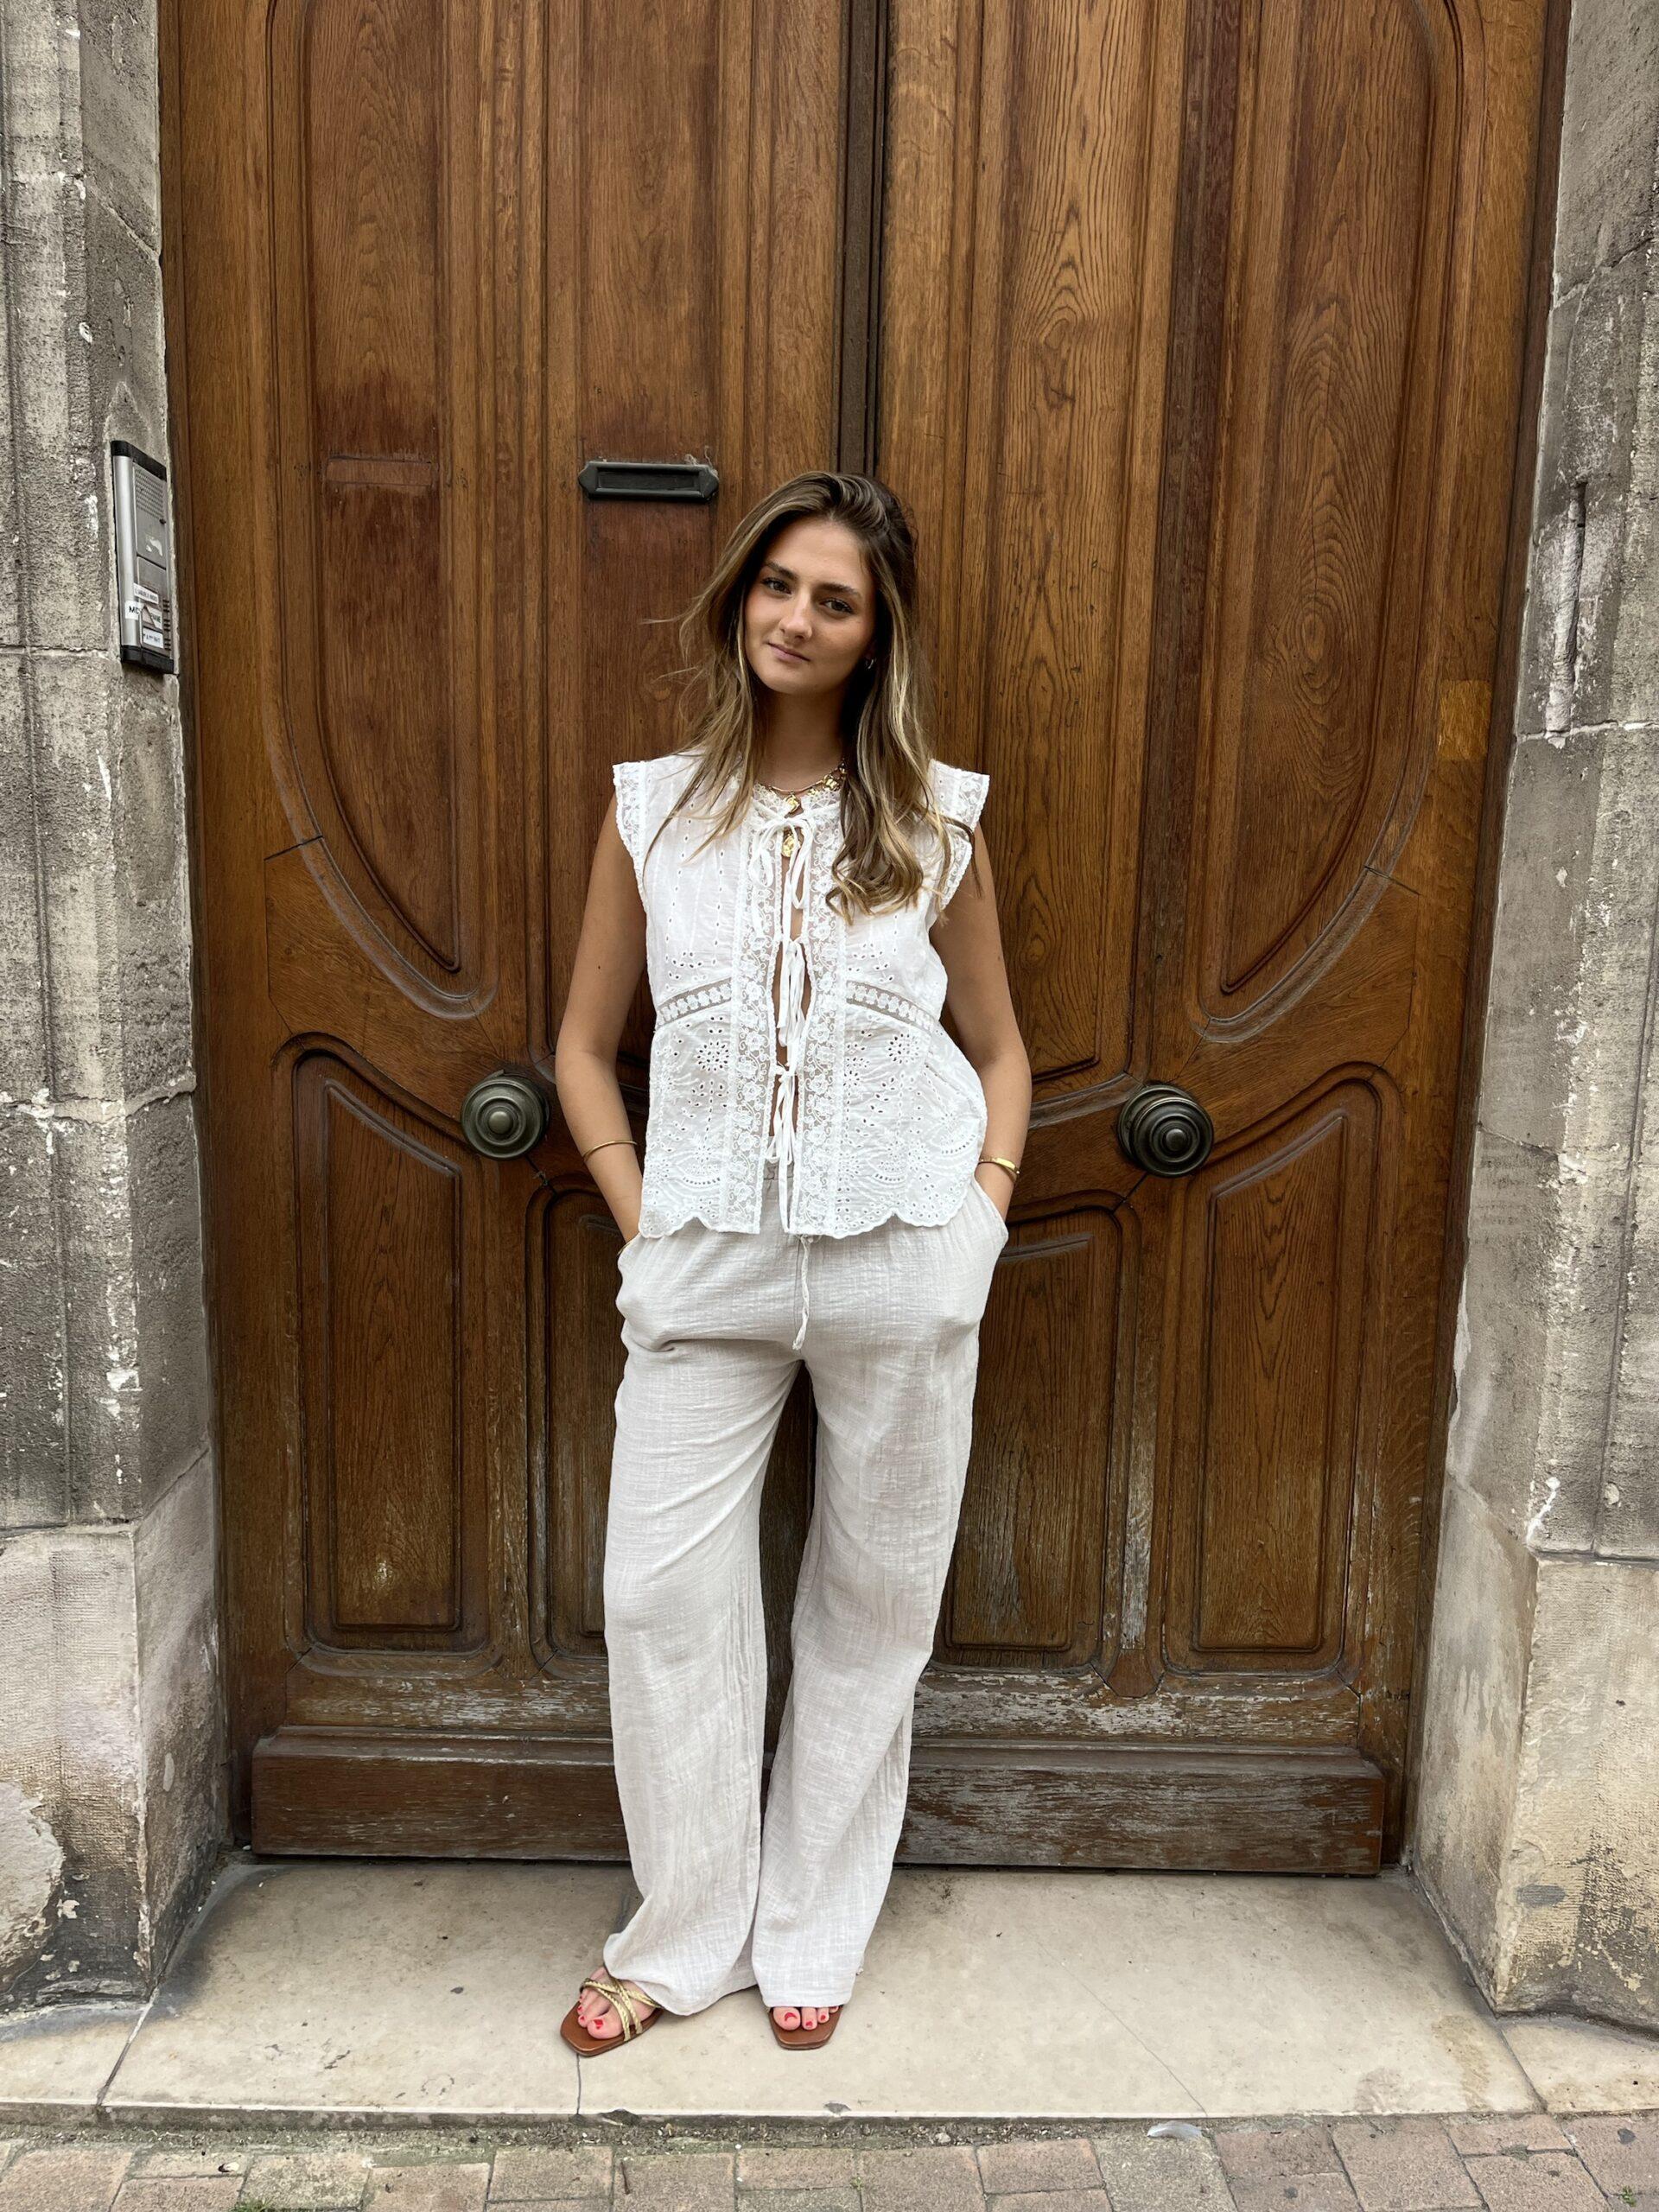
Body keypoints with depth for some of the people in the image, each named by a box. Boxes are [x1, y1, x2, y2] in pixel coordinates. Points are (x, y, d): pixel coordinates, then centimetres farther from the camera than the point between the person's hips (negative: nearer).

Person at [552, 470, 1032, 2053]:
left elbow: (998, 1049, 9)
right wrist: (639, 1217, -2)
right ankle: (682, 1935, 28)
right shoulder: (652, 808, 3)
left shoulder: (933, 820, 2)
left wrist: (981, 1214, -3)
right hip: (708, 1265, 1)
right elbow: (586, 1044, 9)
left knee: (874, 1600, 10)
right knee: (663, 1595, 3)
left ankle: (813, 1933, 33)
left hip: (903, 1265, 0)